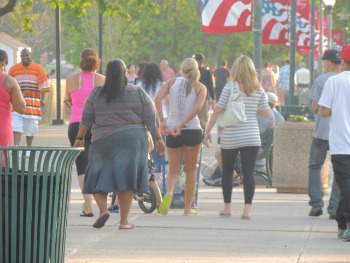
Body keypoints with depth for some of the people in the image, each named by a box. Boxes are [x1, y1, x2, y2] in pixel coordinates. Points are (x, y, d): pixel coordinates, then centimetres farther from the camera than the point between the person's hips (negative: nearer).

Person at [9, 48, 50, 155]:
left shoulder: (38, 69, 1)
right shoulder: (13, 69, 7)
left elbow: (43, 86, -4)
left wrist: (42, 99, -17)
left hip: (33, 104, -1)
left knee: (30, 129, 6)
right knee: (16, 126, -12)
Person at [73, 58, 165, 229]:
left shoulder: (96, 94, 3)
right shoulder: (138, 93, 3)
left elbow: (86, 119, 5)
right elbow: (151, 120, 4)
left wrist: (80, 137, 15)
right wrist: (158, 138, 14)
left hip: (103, 140, 0)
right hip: (132, 141, 0)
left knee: (99, 177, 9)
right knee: (126, 178, 2)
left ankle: (103, 209, -13)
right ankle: (124, 221, 0)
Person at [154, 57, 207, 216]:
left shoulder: (172, 82, 6)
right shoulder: (200, 87, 3)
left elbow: (157, 98, -11)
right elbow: (198, 107, -15)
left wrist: (162, 122, -12)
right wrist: (181, 125, -18)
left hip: (172, 131, 1)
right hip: (193, 130, -1)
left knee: (174, 169, 11)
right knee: (191, 170, 13)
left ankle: (169, 192, -21)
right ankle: (188, 208, 15)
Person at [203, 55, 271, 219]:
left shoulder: (230, 88, -5)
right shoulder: (258, 90, 3)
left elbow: (217, 111, -5)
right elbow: (267, 113, 8)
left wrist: (207, 131, 3)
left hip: (230, 138, -1)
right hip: (251, 137, 1)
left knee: (227, 171, 13)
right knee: (248, 172, -2)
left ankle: (227, 208, 17)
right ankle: (247, 209, -9)